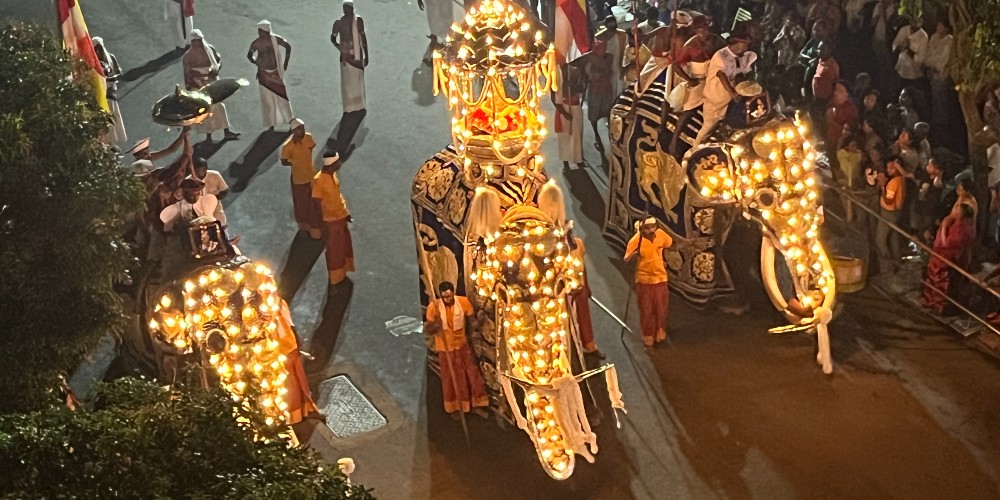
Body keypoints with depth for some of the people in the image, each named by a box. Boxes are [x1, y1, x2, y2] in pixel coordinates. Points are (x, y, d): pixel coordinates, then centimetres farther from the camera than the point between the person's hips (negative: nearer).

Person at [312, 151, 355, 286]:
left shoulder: (333, 174, -2)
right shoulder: (319, 180, -28)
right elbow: (317, 202, -21)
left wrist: (346, 211, 15)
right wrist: (323, 222, -16)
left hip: (341, 215, 8)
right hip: (331, 219, -8)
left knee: (344, 244, 23)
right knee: (334, 248, 8)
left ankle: (342, 272, 42)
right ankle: (335, 278, 25)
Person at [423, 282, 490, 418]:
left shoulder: (463, 302, -15)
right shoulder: (433, 307, -21)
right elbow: (428, 330, -14)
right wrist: (434, 326, -37)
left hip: (462, 344, 2)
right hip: (445, 347, -2)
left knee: (472, 374, 10)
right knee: (451, 378, 11)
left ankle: (476, 405, 27)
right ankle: (454, 407, 32)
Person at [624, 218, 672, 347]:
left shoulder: (661, 234, -10)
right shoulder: (636, 240, -20)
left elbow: (669, 244, 12)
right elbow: (626, 260, -17)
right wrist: (634, 254, -35)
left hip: (660, 277, 3)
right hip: (644, 279, -3)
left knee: (661, 308, 14)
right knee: (646, 310, 6)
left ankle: (660, 333, 32)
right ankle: (648, 336, 22)